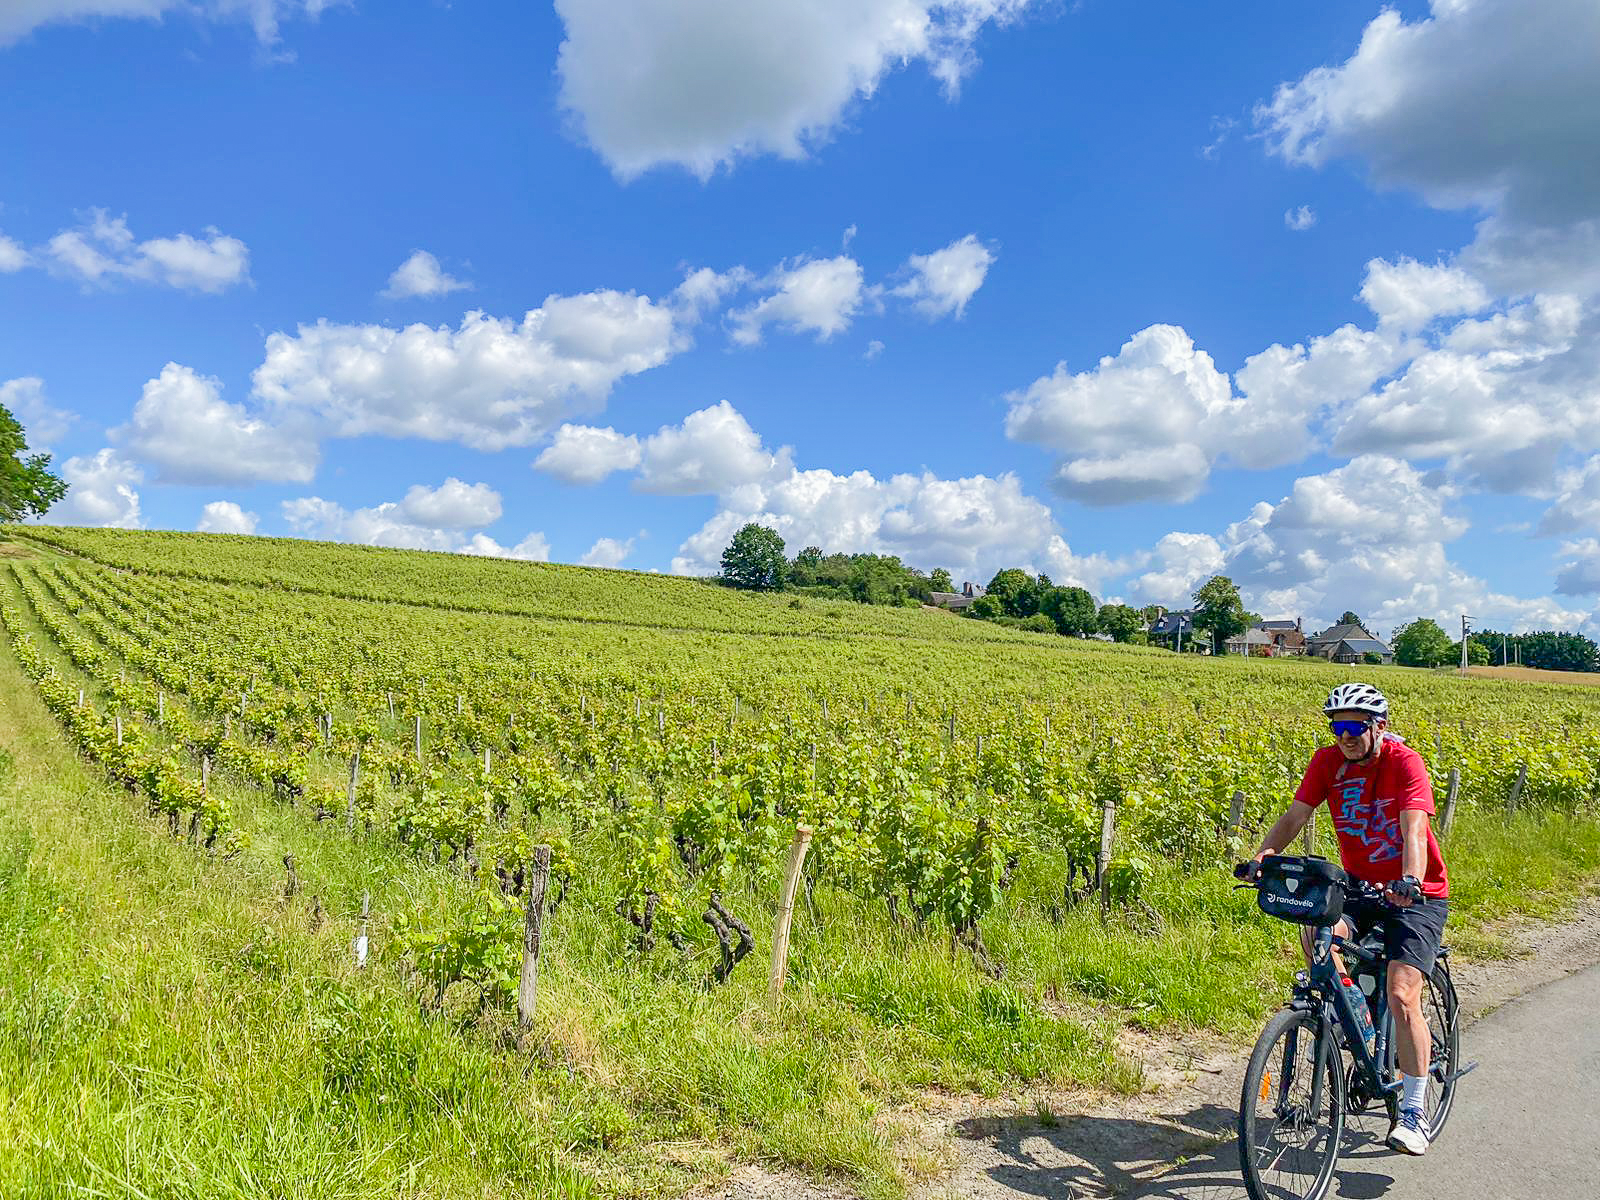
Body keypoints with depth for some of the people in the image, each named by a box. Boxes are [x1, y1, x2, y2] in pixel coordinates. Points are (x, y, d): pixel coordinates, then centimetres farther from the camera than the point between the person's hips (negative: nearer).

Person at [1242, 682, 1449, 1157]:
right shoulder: (1328, 761, -5)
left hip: (1416, 894, -4)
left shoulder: (1404, 762, -19)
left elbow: (1414, 827, -32)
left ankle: (1414, 1112, 2)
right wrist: (1263, 856, -27)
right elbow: (1295, 815, -10)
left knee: (1402, 997, -14)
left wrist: (1410, 880, -50)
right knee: (1314, 933, -26)